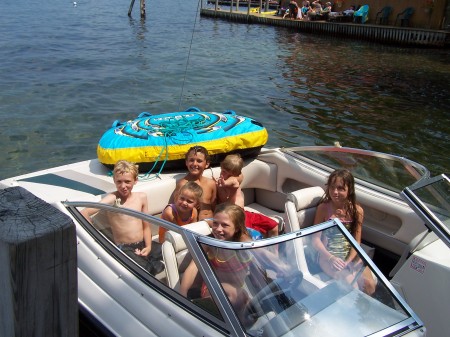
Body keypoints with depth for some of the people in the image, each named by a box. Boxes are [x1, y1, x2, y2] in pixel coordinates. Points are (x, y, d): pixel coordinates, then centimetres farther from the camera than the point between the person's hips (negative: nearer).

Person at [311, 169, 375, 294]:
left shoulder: (357, 210, -3)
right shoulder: (323, 208, -10)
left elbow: (356, 241, -1)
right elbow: (316, 239, -9)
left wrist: (348, 261, -16)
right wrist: (330, 258, -23)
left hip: (350, 255, 3)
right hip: (328, 255, -3)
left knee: (369, 285, -16)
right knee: (350, 282, -27)